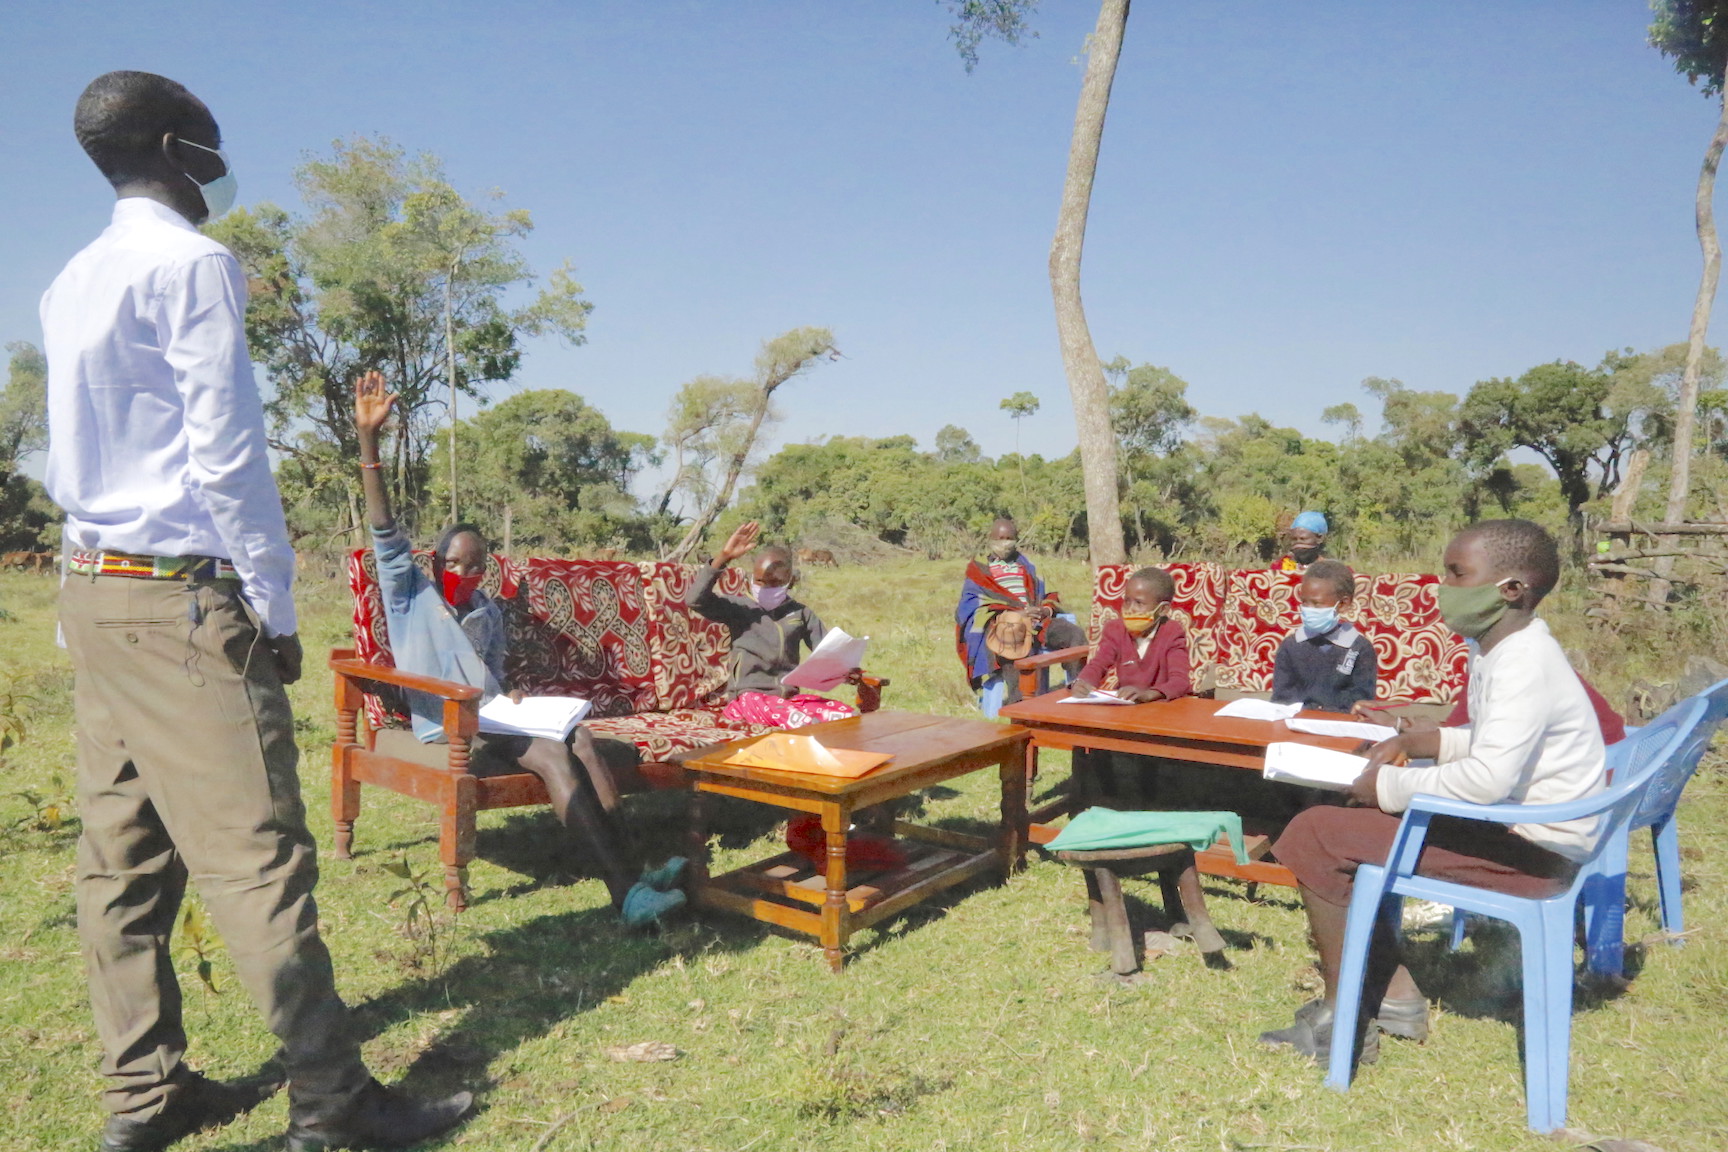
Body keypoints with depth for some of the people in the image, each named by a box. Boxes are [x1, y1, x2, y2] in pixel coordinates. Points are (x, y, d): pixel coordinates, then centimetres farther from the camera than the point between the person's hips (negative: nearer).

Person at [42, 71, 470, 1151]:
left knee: (124, 855, 9)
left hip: (93, 594, 9)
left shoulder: (74, 282, 17)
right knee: (257, 856, -8)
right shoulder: (192, 264, -8)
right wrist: (274, 607, -10)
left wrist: (99, 576, 20)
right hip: (183, 600, -9)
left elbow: (72, 456, 18)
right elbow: (227, 452, -13)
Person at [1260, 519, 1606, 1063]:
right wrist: (1417, 742, 6)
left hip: (1530, 850, -11)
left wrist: (1392, 786, -21)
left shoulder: (1524, 663, -23)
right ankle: (1393, 992, 19)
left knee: (1315, 835, -16)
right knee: (1351, 823, 20)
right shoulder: (1496, 649, 8)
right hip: (1508, 823, 11)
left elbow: (1489, 777, -34)